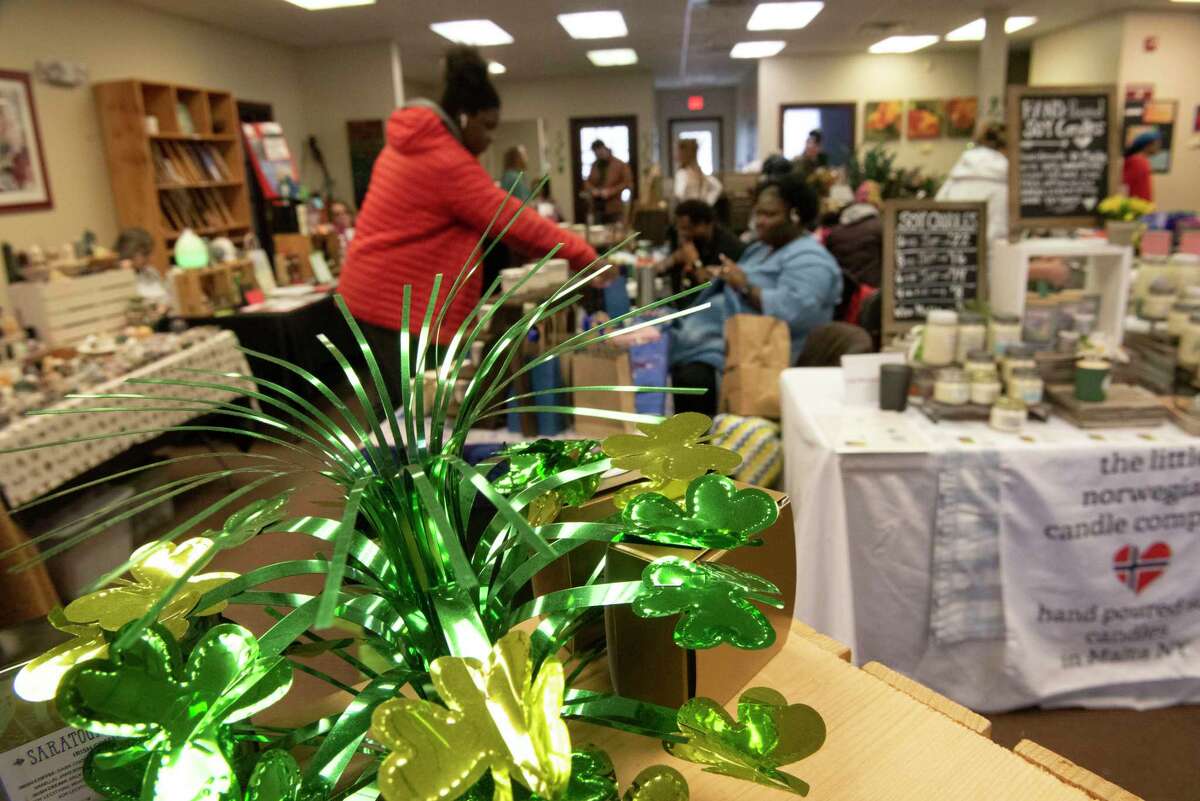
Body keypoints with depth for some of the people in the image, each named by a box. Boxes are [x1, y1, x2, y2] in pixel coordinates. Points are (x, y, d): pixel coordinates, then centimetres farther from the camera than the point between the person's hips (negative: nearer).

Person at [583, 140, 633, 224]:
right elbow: (588, 182, 20)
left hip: (613, 208, -4)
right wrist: (592, 189, -4)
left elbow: (627, 183, -7)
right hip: (597, 208, 4)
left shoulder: (620, 165, -2)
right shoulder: (595, 165, 13)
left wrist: (610, 191, -16)